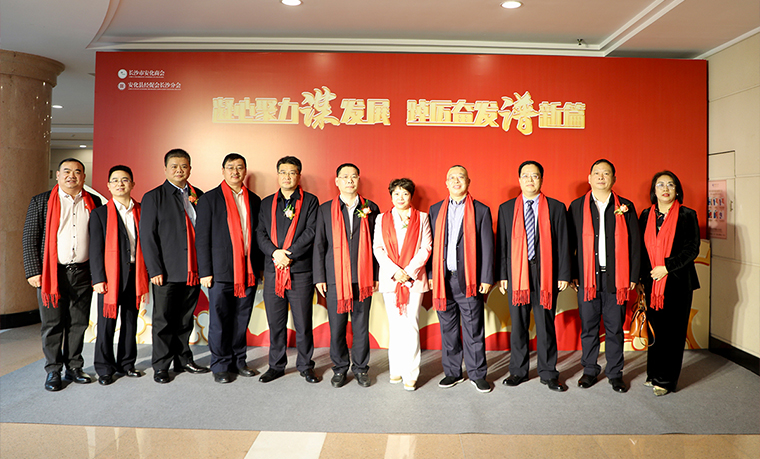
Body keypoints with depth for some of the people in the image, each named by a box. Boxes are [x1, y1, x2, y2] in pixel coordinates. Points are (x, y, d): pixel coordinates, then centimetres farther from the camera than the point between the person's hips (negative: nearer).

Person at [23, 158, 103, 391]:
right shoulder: (41, 202, 3)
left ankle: (74, 368, 20)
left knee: (79, 323, 8)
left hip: (83, 273, 2)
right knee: (52, 324, 4)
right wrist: (33, 272, -6)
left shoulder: (93, 203, 9)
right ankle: (53, 371, 17)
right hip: (52, 273, -2)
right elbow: (30, 239, 1)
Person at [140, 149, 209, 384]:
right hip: (167, 272, -4)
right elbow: (147, 236, -5)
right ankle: (161, 366, 18)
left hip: (193, 270, 4)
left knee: (185, 320, 14)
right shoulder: (153, 197, 1)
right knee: (163, 320, 5)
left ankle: (183, 360, 27)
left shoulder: (199, 196, 12)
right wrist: (155, 270, -9)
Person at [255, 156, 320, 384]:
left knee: (303, 322, 3)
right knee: (275, 322, 10)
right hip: (272, 271, 3)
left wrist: (289, 254, -13)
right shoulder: (267, 203, 15)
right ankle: (276, 365, 24)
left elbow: (311, 232, -6)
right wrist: (275, 253, -10)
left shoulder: (310, 201, 4)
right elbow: (260, 234, 7)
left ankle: (305, 365, 18)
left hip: (300, 271, -3)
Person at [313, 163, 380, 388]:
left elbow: (376, 244, 7)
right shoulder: (325, 209, 7)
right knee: (337, 326, 6)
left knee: (361, 325, 6)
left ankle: (360, 368, 22)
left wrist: (376, 276, 3)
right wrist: (319, 277, 1)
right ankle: (340, 367, 23)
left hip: (363, 277, 0)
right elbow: (319, 245, 6)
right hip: (335, 277, 0)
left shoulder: (371, 208, 7)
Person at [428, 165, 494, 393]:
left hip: (468, 280, -3)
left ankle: (477, 374, 17)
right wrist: (431, 274, 5)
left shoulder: (481, 210, 2)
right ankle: (452, 372, 24)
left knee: (473, 330, 3)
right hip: (443, 279, 3)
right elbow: (432, 244, 11)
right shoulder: (436, 210, 11)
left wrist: (486, 278, -4)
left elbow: (487, 247, 0)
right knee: (447, 329, 10)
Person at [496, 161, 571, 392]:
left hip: (546, 273, -1)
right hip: (516, 274, 1)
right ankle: (518, 371, 23)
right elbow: (502, 244, 7)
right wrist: (502, 275, 2)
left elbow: (563, 243, 4)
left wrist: (563, 275, -1)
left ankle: (548, 373, 20)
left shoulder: (556, 208, 4)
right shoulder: (506, 208, 8)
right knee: (518, 325, 9)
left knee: (546, 325, 6)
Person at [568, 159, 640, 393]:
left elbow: (634, 243, 6)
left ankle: (615, 373, 22)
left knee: (615, 328, 8)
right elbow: (569, 243, 5)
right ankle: (590, 370, 22)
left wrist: (633, 275, 2)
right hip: (587, 277, 0)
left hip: (615, 278, 0)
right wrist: (571, 273, 0)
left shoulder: (626, 207, 6)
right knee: (588, 326, 8)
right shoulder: (577, 206, 5)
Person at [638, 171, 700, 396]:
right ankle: (654, 373, 23)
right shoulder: (646, 215, 9)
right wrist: (643, 276, 4)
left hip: (677, 283, -3)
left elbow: (692, 249, -7)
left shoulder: (687, 215, -2)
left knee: (672, 331, 1)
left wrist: (667, 267, -15)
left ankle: (666, 380, 12)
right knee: (654, 329, 9)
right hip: (652, 282, 3)